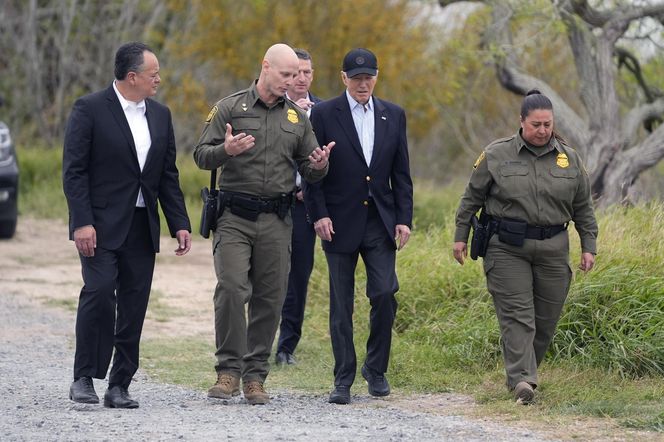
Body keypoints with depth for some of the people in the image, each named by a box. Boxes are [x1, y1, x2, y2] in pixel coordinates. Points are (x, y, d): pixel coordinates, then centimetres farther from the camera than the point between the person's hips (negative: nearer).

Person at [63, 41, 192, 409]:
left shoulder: (160, 115, 13)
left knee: (134, 306, 2)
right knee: (99, 291, -18)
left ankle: (119, 386, 8)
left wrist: (179, 224, 8)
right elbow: (74, 170, -8)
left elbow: (168, 175, 17)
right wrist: (82, 222, -17)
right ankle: (83, 378, -9)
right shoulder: (90, 109, -5)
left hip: (142, 227, 6)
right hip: (101, 225, -6)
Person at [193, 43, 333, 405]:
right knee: (231, 289, -16)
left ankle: (255, 376, 9)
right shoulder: (230, 108, 3)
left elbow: (309, 170, 16)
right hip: (235, 216, -3)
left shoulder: (297, 117, 14)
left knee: (270, 299, 2)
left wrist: (318, 165, -8)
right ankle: (228, 371, -9)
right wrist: (225, 151, -21)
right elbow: (201, 155, 0)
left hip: (277, 221, 3)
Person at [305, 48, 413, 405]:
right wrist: (319, 215, -11)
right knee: (341, 304, 1)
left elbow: (401, 173, 10)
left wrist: (404, 218, 3)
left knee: (384, 294, -9)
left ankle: (375, 367, 10)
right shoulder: (324, 114, -1)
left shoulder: (393, 116, 9)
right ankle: (343, 379, 7)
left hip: (380, 221, 2)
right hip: (340, 222, -2)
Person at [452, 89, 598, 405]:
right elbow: (472, 197, 7)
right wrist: (461, 236, 5)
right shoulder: (496, 155, 1)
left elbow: (583, 207, 14)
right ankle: (522, 380, -18)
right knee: (517, 315, -11)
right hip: (507, 248, -3)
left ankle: (522, 373, 21)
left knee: (546, 318, 5)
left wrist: (589, 246, 10)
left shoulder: (569, 159, 8)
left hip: (553, 249, 3)